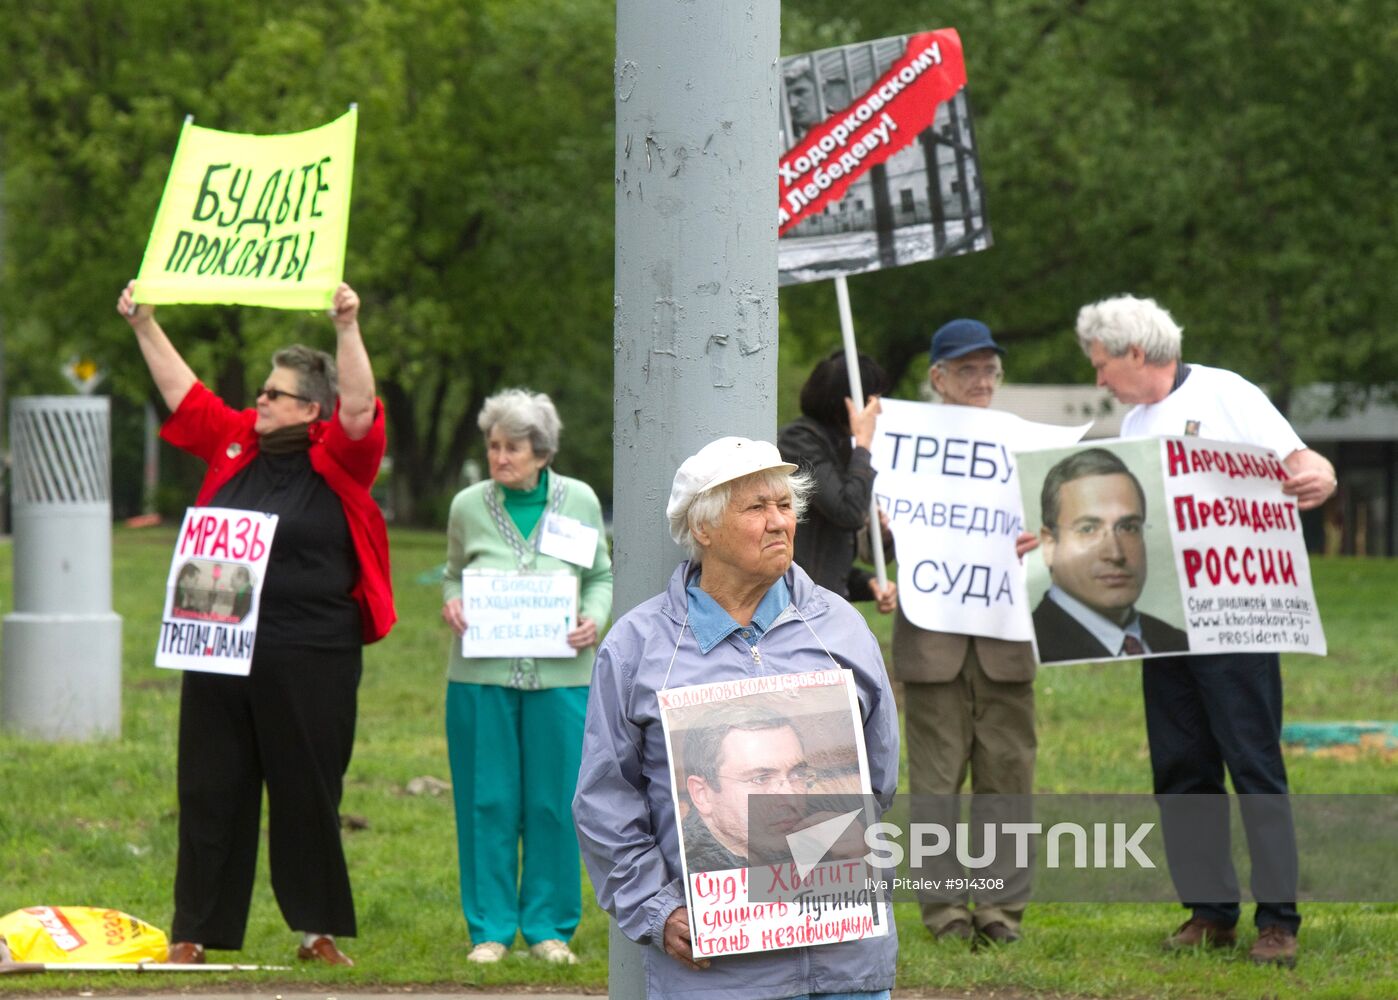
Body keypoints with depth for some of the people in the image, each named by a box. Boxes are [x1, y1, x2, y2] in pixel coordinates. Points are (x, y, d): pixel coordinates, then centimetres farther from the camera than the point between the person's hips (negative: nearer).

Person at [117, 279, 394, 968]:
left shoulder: (337, 459, -3)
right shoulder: (234, 442, 9)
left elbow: (360, 409, -18)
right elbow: (181, 391, 17)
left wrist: (347, 329, -26)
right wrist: (144, 326, 16)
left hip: (308, 659, -4)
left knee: (307, 795, 5)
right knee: (210, 792, 7)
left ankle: (318, 931, 15)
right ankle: (196, 931, 13)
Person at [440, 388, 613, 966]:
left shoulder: (579, 501, 3)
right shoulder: (469, 507, 3)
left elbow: (601, 576, 13)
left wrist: (594, 620, -6)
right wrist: (451, 603, -5)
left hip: (560, 675, 0)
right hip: (481, 675, 0)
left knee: (555, 802, 2)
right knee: (487, 803, 2)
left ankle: (549, 928, 14)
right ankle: (490, 929, 11)